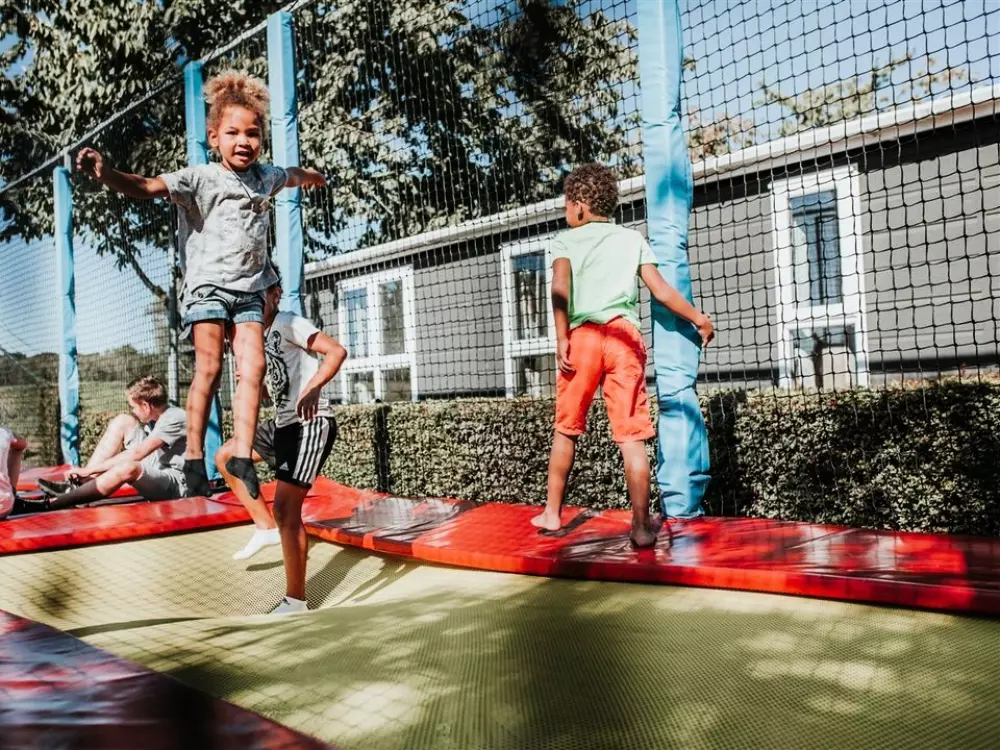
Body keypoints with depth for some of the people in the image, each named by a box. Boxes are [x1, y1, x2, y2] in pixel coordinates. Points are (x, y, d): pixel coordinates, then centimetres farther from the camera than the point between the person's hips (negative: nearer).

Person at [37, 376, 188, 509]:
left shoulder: (173, 419, -20)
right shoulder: (156, 414, 8)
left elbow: (136, 454, -25)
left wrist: (89, 470, -20)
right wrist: (88, 471, 4)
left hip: (176, 484, -9)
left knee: (128, 468, -38)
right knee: (123, 421, 2)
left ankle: (50, 504, -27)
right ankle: (79, 484, -5)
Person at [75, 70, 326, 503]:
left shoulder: (265, 177, 10)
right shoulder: (200, 178, -7)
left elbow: (292, 176, 35)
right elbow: (146, 187, -21)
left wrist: (312, 176, 57)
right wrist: (106, 174, -40)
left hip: (250, 288, 5)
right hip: (208, 284, -4)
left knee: (252, 367, -8)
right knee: (208, 369, -10)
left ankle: (241, 455, -6)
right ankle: (194, 457, 1)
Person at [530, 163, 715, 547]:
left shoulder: (565, 240, 12)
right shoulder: (633, 238, 17)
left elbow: (560, 285, -6)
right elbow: (661, 290, 9)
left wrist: (561, 339, -11)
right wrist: (699, 318, 19)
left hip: (582, 336, 0)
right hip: (625, 335, 1)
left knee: (566, 428, 14)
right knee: (631, 435, -1)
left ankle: (552, 512, 22)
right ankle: (641, 525, -1)